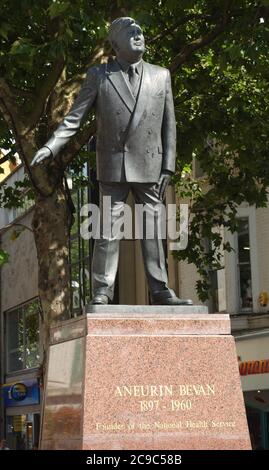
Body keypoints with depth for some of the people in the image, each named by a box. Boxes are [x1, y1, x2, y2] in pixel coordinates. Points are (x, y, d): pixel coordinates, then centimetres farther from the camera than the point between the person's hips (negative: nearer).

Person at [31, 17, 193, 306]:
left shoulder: (161, 76, 10)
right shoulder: (98, 76, 4)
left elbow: (168, 125, 9)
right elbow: (74, 117, 1)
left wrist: (168, 167, 1)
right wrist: (50, 147, -14)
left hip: (149, 166, 2)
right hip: (113, 166, -2)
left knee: (153, 231, 3)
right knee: (108, 231, -4)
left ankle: (160, 292, 6)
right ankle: (101, 294, -2)